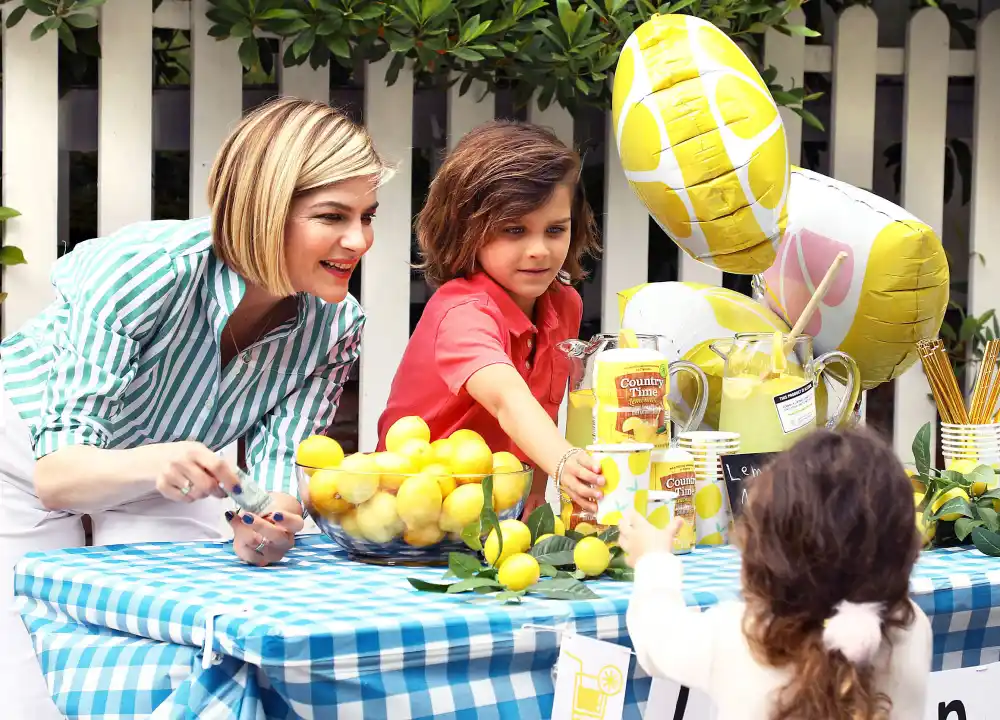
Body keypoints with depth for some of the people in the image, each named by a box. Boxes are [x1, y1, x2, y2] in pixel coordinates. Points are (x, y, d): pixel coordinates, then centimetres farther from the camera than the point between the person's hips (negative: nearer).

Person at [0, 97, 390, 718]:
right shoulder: (142, 269, -37)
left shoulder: (336, 327, -21)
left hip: (164, 469, 4)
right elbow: (56, 476, -38)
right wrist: (152, 466, -59)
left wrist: (264, 529, -45)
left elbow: (278, 466, -21)